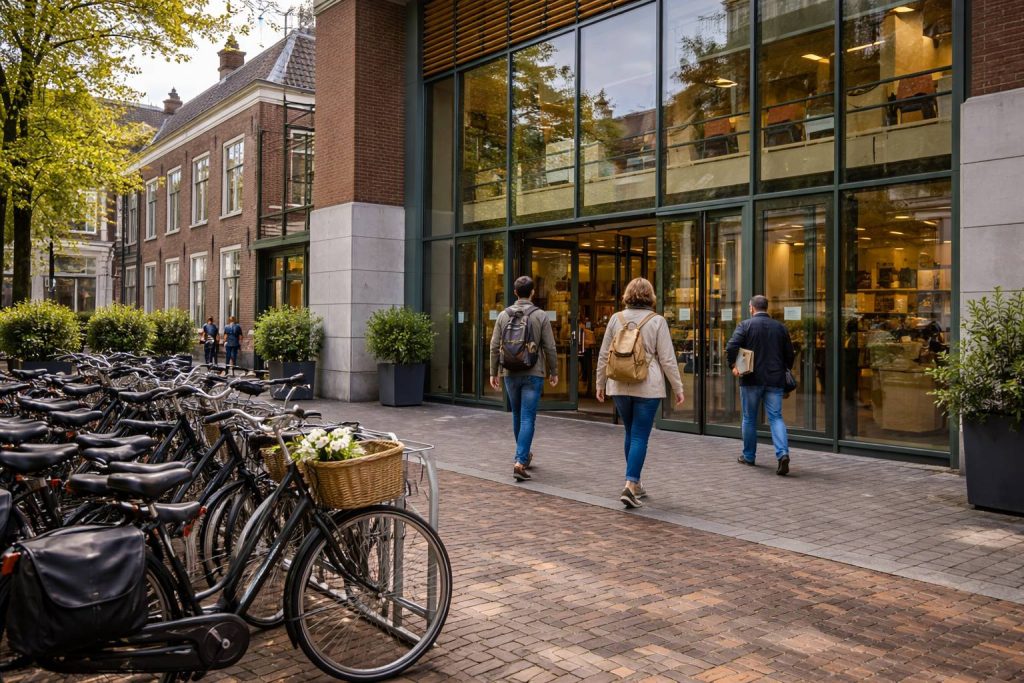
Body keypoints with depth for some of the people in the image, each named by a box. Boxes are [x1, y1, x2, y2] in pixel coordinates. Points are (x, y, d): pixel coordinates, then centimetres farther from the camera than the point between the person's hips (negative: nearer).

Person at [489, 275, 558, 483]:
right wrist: (553, 372, 6)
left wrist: (494, 372, 9)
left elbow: (495, 346, 2)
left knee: (517, 416, 19)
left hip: (510, 374, 3)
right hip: (533, 374, -3)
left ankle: (524, 455, 34)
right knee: (527, 418, -3)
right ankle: (520, 462, -12)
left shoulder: (503, 315, 2)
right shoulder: (540, 316, -5)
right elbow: (549, 347, -5)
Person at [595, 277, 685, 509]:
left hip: (619, 386, 4)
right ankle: (630, 485, -10)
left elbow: (603, 355, 8)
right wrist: (678, 388, 4)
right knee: (640, 437, -1)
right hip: (647, 388, -3)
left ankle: (635, 484, 26)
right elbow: (667, 359, -5)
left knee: (631, 434, 17)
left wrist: (600, 384, 18)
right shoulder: (657, 321, -5)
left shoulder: (616, 318, 4)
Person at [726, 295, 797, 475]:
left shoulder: (745, 325, -3)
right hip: (775, 379, 2)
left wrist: (733, 365, -6)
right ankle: (783, 453, -19)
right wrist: (784, 370, 23)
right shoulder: (780, 327, 7)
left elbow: (731, 347, -18)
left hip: (752, 379, -2)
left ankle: (748, 456, 22)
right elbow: (790, 354, 9)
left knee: (749, 419, 11)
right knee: (776, 417, 2)